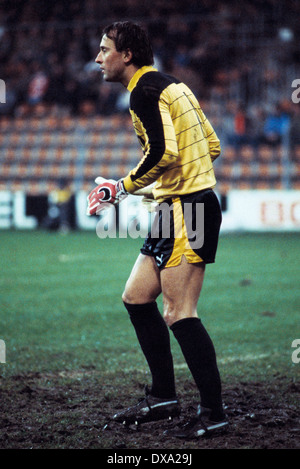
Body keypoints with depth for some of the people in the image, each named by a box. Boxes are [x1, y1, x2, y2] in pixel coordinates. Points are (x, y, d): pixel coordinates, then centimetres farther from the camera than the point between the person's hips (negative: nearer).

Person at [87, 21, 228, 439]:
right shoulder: (172, 86, 18)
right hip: (175, 209, 11)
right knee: (136, 297, 14)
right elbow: (211, 145, 19)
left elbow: (163, 153, -23)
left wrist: (122, 188, -10)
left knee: (179, 314, -11)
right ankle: (163, 397, 20)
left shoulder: (145, 91, -11)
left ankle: (214, 412, -7)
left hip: (186, 209, -11)